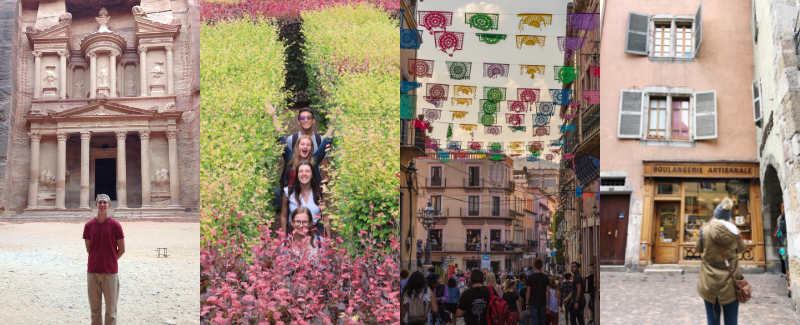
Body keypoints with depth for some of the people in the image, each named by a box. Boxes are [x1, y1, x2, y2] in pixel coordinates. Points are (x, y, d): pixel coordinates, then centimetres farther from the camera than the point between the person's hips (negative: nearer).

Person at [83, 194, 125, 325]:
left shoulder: (115, 225, -3)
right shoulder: (89, 225, 4)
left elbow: (121, 249, 2)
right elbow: (88, 249, 11)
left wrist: (110, 260, 6)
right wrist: (97, 260, 8)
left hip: (110, 271, -2)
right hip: (93, 271, 2)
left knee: (111, 307, 1)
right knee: (94, 308, 9)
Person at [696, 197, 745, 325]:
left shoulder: (705, 231, -10)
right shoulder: (734, 231, -5)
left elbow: (698, 249, 9)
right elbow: (741, 248, 14)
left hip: (710, 284, -1)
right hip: (730, 284, 1)